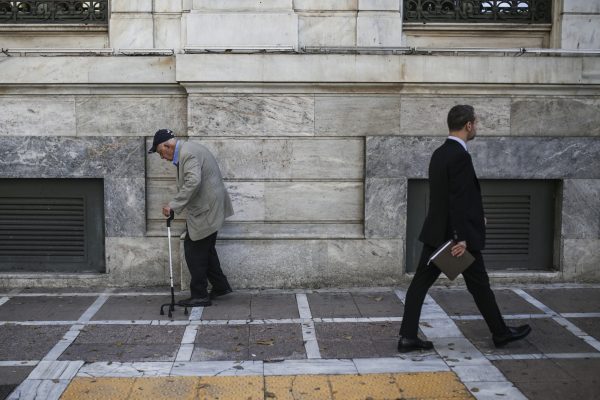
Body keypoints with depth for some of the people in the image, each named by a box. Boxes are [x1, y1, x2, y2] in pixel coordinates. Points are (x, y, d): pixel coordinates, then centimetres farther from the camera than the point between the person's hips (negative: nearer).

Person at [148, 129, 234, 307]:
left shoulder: (187, 153, -19)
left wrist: (174, 205, -29)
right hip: (208, 208, 11)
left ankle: (199, 296, 6)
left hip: (205, 210, -11)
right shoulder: (188, 149, 14)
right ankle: (220, 286, 29)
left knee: (194, 250, -2)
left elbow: (193, 182, -32)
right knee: (206, 249, 19)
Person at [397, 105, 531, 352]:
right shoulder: (460, 156, -18)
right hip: (458, 234, -8)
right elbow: (458, 200, -23)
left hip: (436, 233, 8)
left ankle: (408, 337, 6)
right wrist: (462, 238, -23)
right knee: (479, 284, 8)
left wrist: (475, 217, 26)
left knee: (421, 283, 5)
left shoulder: (440, 153, 10)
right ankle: (500, 333, 25)